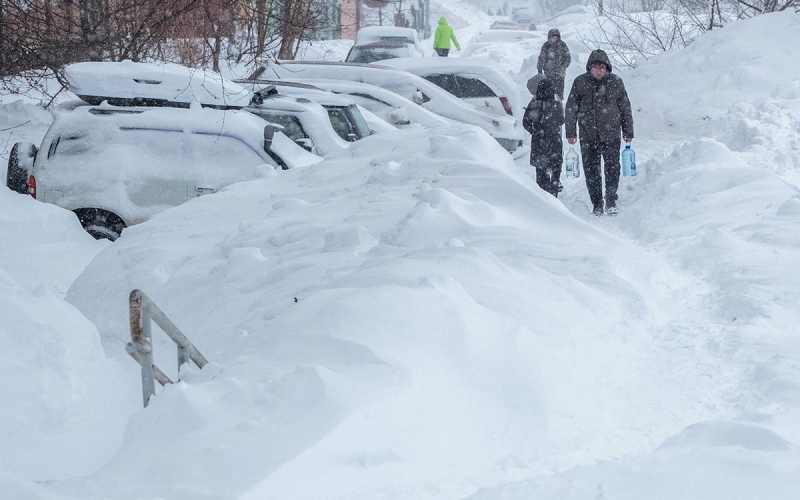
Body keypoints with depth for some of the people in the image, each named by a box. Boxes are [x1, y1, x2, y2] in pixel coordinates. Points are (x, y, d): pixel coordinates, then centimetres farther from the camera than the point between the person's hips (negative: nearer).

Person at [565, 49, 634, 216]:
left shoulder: (616, 82, 0)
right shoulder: (580, 82, -2)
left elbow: (625, 108, 8)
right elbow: (571, 109, 4)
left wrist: (628, 132, 11)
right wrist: (570, 133, 2)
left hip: (611, 134, 0)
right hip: (588, 135, 0)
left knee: (612, 169, -3)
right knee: (591, 171, 4)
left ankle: (611, 201, 12)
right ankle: (596, 204, 16)